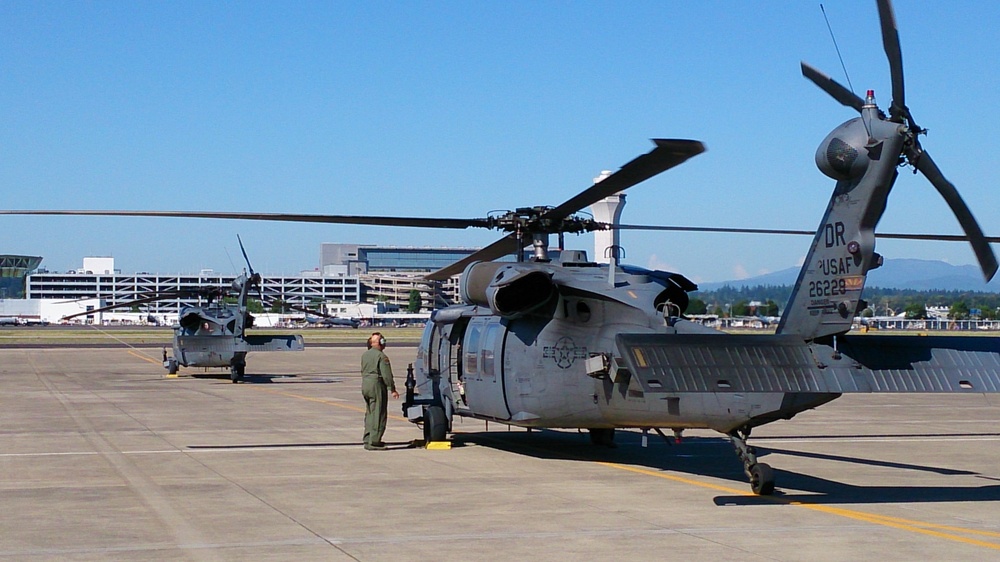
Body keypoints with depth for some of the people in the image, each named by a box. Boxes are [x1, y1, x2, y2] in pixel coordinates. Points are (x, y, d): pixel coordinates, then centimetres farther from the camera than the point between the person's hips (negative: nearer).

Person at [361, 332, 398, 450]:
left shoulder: (365, 355, 13)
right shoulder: (381, 356, -14)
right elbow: (387, 375, -16)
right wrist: (392, 389, -12)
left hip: (365, 385, 9)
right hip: (377, 385, -9)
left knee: (369, 413, 17)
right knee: (378, 414, -5)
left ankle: (368, 440, 20)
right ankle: (374, 442, -8)